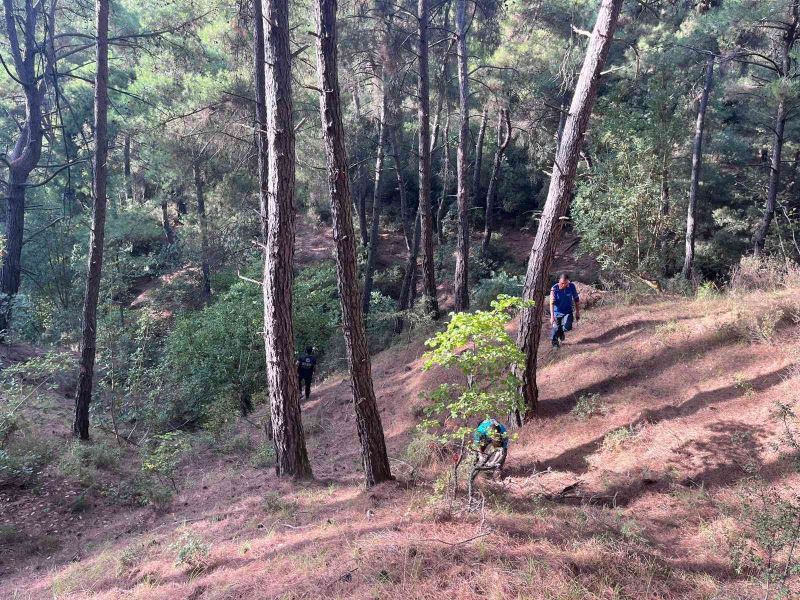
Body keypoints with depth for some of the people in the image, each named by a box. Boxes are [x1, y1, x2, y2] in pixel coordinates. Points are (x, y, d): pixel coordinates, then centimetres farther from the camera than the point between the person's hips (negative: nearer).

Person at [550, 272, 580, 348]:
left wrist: (577, 312, 4)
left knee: (567, 327, -19)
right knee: (556, 328, 2)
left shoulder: (572, 286, -12)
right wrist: (552, 316, -33)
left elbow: (576, 299, 1)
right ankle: (554, 341, 34)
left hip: (568, 312, 1)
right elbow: (552, 303, -24)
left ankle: (561, 332, 18)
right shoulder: (554, 289, -19)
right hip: (557, 312, -1)